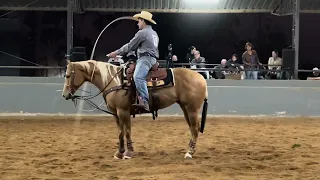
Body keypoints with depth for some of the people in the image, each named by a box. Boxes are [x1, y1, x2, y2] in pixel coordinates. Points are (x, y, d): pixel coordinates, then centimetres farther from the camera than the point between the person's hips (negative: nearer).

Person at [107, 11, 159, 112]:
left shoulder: (142, 33, -6)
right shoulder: (154, 34, 23)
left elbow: (130, 46, -2)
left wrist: (116, 53, 9)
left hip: (145, 58, -11)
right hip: (153, 59, 11)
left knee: (138, 77, -30)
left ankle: (145, 103, -47)